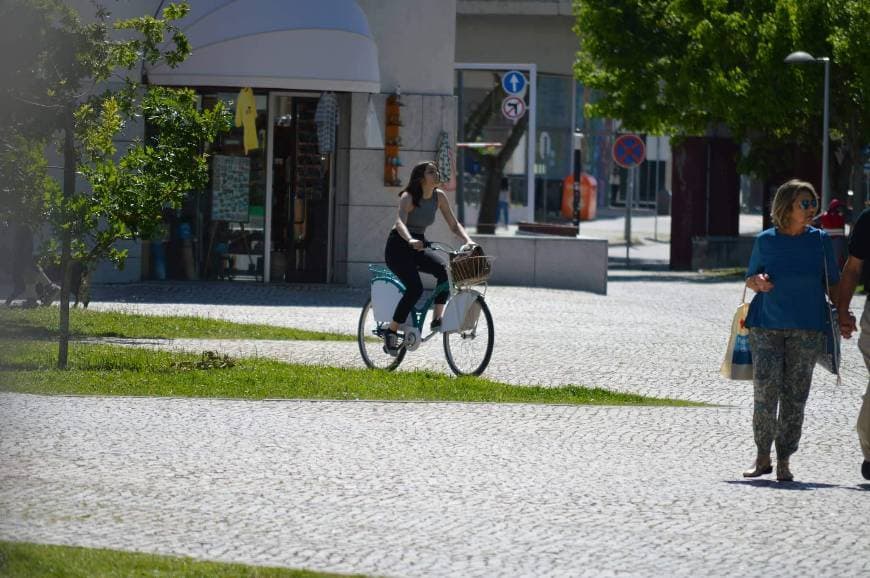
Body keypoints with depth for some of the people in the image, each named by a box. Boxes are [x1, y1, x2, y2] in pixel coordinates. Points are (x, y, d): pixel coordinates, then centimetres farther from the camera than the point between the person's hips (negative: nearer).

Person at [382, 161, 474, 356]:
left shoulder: (439, 197, 0)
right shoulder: (408, 197, -18)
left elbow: (454, 225, 2)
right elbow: (400, 222, -35)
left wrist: (468, 240, -17)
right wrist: (410, 240, -56)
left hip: (417, 248, 6)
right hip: (398, 247, -6)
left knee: (443, 270, -24)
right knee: (415, 288, -25)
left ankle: (437, 318, -18)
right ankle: (391, 332, -13)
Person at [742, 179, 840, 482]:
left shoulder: (820, 240, 4)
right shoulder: (766, 240, 3)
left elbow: (833, 283, 10)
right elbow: (750, 279, 13)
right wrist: (758, 283, -10)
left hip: (807, 329, 1)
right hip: (766, 326, -1)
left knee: (794, 397, 1)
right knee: (765, 392, -8)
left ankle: (784, 462, 9)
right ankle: (762, 458, 6)